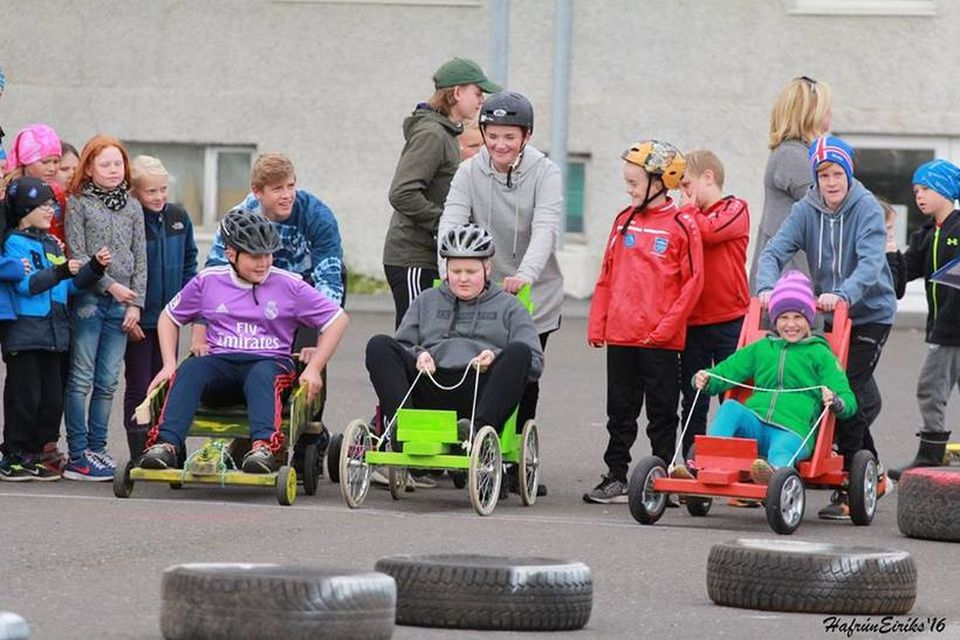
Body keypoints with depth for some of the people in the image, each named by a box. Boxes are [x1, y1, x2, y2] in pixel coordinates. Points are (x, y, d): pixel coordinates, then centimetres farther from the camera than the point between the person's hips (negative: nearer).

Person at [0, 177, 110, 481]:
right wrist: (60, 273, -26)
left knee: (53, 398, 8)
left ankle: (37, 454, 16)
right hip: (25, 335, -8)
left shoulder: (52, 244, 16)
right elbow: (25, 284, -19)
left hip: (53, 334, 8)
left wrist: (94, 268, 3)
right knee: (25, 397, -5)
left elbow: (70, 285, 17)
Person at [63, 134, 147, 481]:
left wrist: (136, 303, 3)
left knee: (108, 382, 5)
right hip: (88, 299, -4)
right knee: (81, 380, -5)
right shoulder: (78, 203, 0)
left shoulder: (132, 206, 13)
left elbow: (140, 258, 11)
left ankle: (97, 449, 11)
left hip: (122, 303, 4)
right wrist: (110, 285, -11)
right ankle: (78, 455, -5)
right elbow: (76, 254, -6)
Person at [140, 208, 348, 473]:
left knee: (262, 375, -39)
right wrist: (169, 364, 8)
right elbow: (170, 317, 23)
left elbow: (337, 319, 9)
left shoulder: (289, 285, 6)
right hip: (221, 362, 2)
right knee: (190, 369, -32)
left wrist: (313, 369, -1)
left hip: (271, 363, -2)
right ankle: (166, 444, -49)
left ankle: (264, 446, -61)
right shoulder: (208, 281, 11)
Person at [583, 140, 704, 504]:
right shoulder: (625, 220, 9)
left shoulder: (682, 225, -6)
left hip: (660, 339, -5)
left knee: (662, 412, 4)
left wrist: (667, 326, -13)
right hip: (620, 335, 5)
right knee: (620, 409, 10)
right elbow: (607, 276, 13)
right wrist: (597, 325, 8)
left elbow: (692, 283, -8)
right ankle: (616, 477, 16)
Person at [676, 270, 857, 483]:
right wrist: (706, 379, 1)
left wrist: (834, 401, -18)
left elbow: (848, 403, 7)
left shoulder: (819, 354, 15)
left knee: (781, 453, -39)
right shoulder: (761, 348, 28)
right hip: (755, 423, 4)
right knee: (730, 408, -27)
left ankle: (775, 473, -75)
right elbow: (726, 371, 25)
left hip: (794, 430, -4)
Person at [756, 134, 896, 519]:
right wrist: (767, 286, -34)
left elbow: (870, 263, -29)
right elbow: (775, 251, -14)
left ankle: (849, 490, -8)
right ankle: (872, 471, 31)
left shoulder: (867, 209, -16)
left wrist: (843, 294, -46)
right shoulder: (806, 210, -4)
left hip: (870, 313, -5)